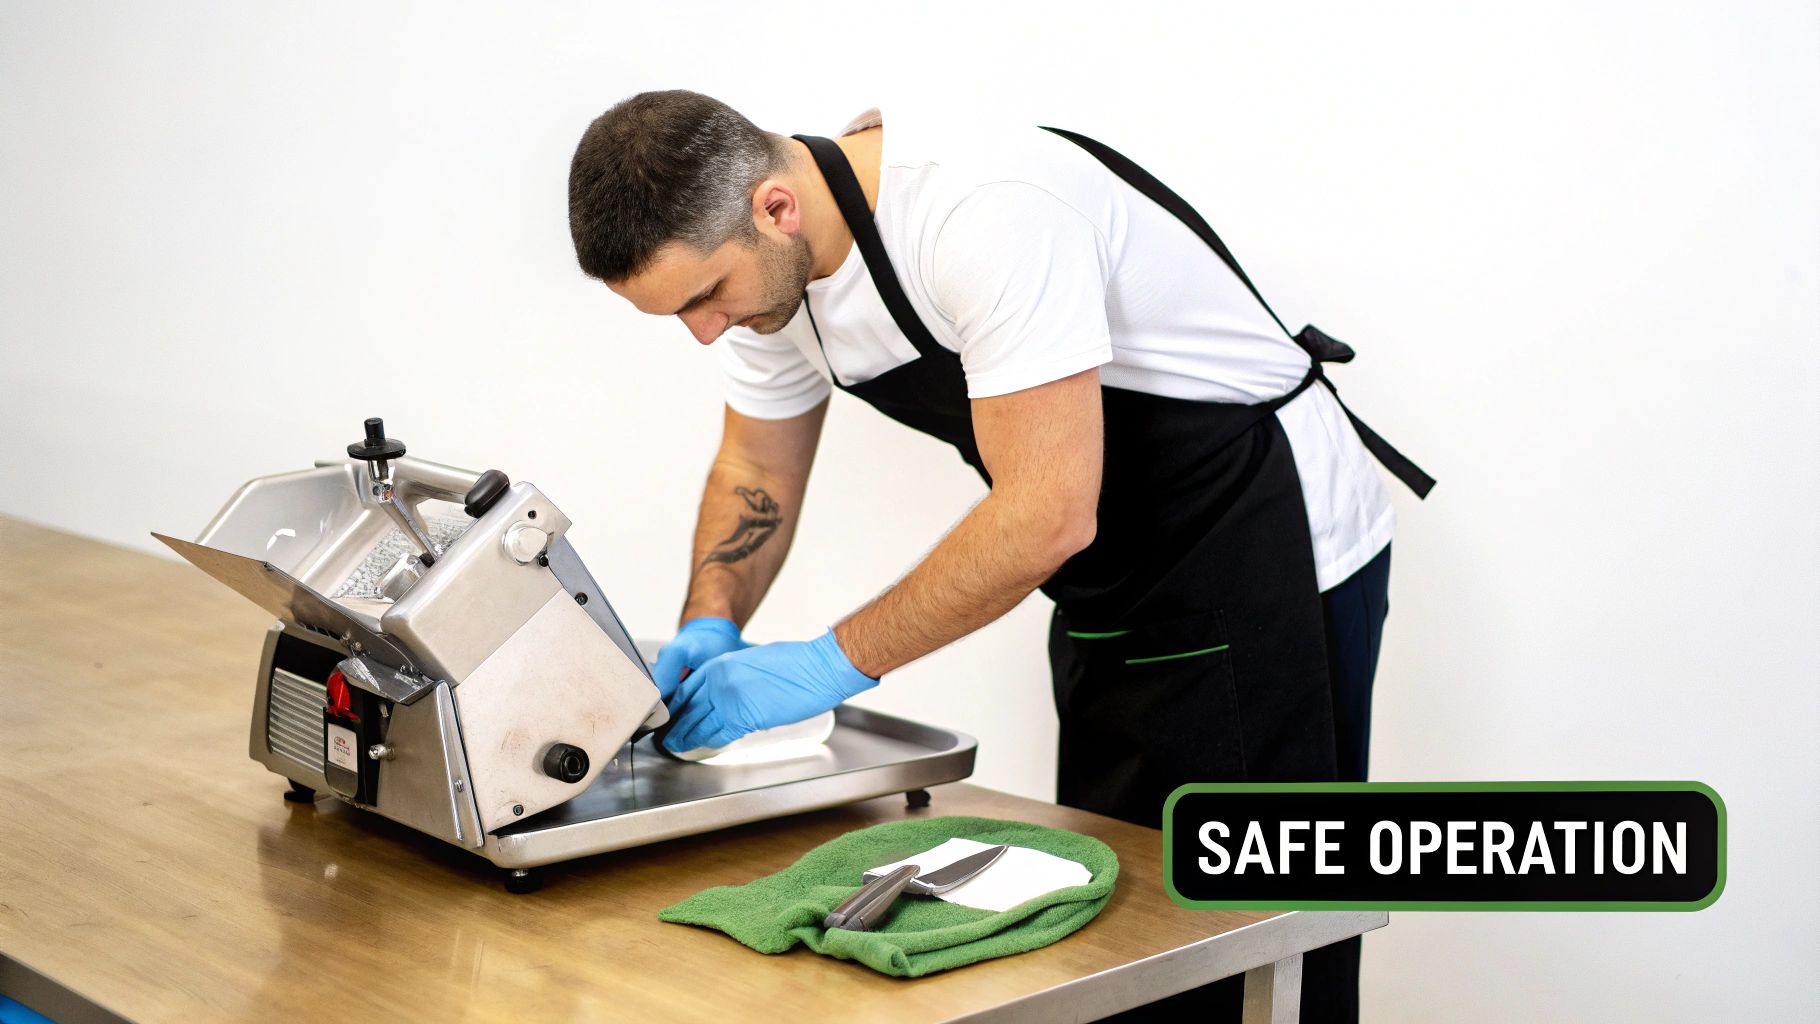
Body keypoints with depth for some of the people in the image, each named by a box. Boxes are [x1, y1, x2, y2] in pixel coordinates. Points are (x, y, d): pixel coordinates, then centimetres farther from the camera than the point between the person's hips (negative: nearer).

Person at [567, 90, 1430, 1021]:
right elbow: (756, 471, 12)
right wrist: (708, 629, -5)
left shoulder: (982, 212, -31)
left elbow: (1048, 517, -33)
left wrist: (834, 663, -25)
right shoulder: (764, 260, -4)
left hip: (1268, 553, -8)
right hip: (1118, 581, 8)